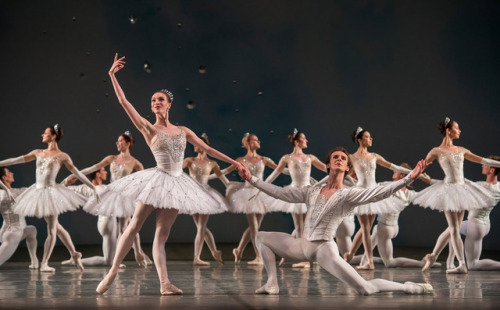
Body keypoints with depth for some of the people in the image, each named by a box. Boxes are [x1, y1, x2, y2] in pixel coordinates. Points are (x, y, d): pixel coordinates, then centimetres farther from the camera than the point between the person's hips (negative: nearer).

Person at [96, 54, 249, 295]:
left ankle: (164, 283, -5)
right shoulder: (149, 129, 1)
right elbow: (124, 102, -5)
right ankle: (112, 272, 2)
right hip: (158, 179, -3)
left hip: (176, 183, 3)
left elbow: (208, 149, 14)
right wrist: (112, 76, -7)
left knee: (162, 234, 2)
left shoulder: (183, 131, 13)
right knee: (134, 227, -5)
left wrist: (234, 162, 9)